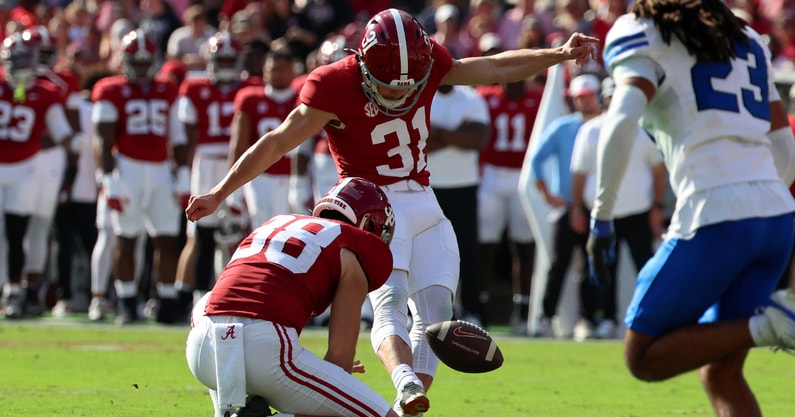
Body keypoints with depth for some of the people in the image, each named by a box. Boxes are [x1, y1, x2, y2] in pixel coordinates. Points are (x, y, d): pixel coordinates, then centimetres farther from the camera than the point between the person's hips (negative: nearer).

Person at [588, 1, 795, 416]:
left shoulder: (645, 38, 4)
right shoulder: (748, 42, 23)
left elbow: (622, 122, -13)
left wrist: (601, 218, -7)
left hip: (715, 215, -7)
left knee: (644, 357, 5)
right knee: (720, 373, 12)